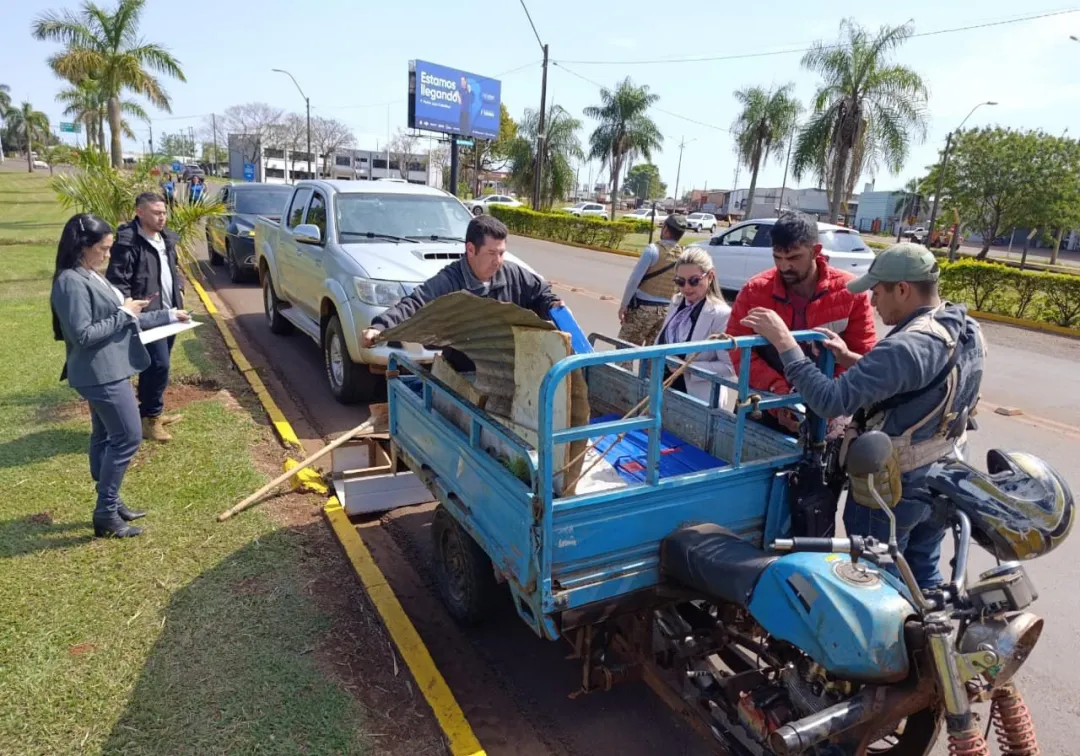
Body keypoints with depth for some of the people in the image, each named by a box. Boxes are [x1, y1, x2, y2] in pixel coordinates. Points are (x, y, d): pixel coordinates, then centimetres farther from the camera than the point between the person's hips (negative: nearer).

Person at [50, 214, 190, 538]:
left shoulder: (92, 276, 12)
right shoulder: (71, 282, -19)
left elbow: (118, 322, 17)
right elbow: (83, 334, -24)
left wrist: (168, 315, 18)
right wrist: (124, 313, -16)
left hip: (107, 370, 10)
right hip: (100, 373, -10)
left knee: (105, 437, 15)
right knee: (128, 437, -7)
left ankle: (110, 504, 27)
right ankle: (105, 515, 3)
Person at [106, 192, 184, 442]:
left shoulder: (166, 238, 12)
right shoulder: (128, 242, -15)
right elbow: (117, 281, -17)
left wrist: (179, 289, 13)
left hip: (168, 312, 9)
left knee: (157, 366, 16)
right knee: (158, 365, -9)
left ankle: (153, 412, 28)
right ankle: (149, 418, 5)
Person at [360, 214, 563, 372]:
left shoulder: (513, 275, 0)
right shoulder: (447, 282, -17)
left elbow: (540, 292, 16)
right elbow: (412, 305, -28)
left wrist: (552, 306, -6)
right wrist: (379, 327, -44)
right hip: (461, 376, -4)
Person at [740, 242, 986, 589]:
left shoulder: (908, 346, -29)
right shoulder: (969, 331, 0)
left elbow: (831, 401, -33)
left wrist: (784, 341, -28)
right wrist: (851, 359, 3)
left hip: (891, 488, -9)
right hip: (941, 480, 9)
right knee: (923, 576, 24)